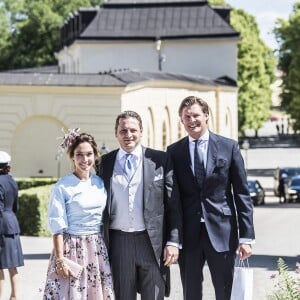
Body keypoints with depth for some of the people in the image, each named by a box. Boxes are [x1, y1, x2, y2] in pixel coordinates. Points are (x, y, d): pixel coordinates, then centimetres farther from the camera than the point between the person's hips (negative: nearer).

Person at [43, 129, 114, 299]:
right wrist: (60, 259, -10)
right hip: (72, 248, -4)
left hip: (99, 249, 4)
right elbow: (58, 227, -6)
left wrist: (109, 250, 11)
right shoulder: (62, 187, -7)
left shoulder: (101, 183, 7)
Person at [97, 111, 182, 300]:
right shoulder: (105, 162, 8)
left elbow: (174, 204, 2)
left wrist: (173, 242, -5)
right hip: (118, 242, 2)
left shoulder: (160, 160, 2)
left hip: (152, 242, -2)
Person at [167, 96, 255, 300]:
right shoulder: (174, 151, 6)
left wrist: (246, 236, -5)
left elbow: (242, 194, 1)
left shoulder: (229, 147, 2)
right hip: (188, 235, 1)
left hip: (221, 231, -1)